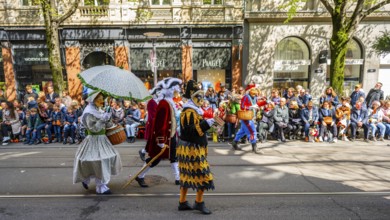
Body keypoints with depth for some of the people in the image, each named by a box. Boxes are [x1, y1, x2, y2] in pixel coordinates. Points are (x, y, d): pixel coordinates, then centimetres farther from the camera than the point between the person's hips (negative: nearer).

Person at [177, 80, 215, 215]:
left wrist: (206, 123, 13)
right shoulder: (189, 111, -17)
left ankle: (182, 202, 24)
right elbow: (190, 130, -27)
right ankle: (199, 203, 10)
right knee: (202, 175, -4)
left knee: (187, 175, 14)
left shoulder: (194, 110, 17)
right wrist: (206, 124, -27)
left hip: (193, 148, 11)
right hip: (192, 149, -11)